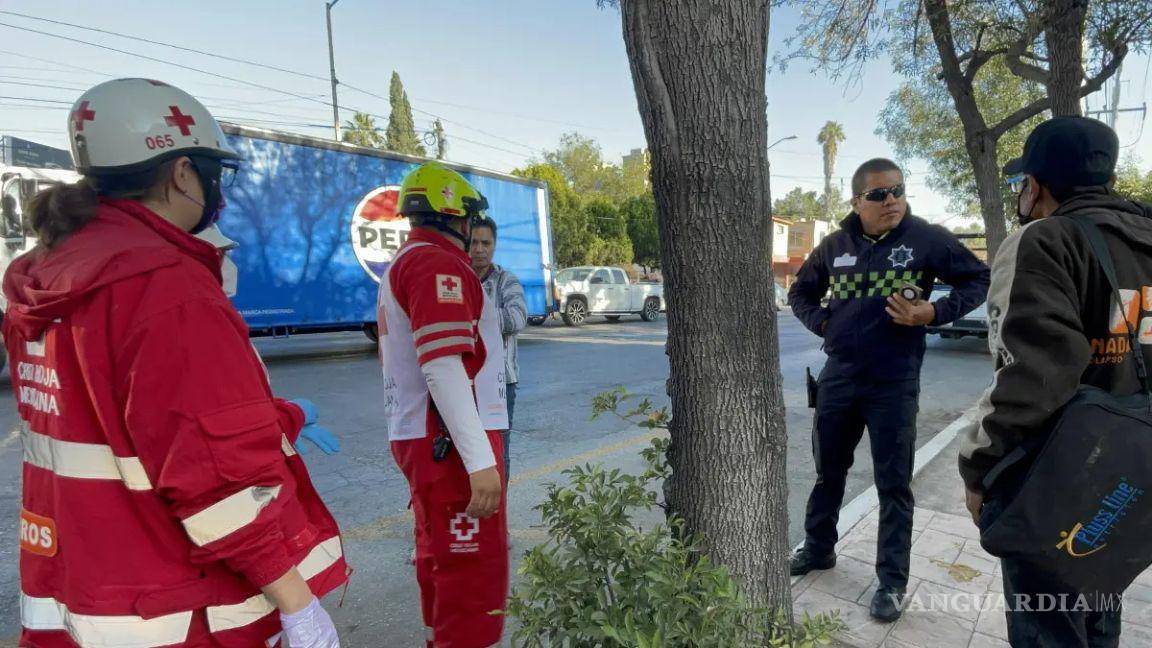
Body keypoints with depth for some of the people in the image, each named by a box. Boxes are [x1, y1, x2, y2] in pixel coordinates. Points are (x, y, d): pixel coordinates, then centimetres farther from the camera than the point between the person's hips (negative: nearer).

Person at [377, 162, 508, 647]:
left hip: (421, 439, 10)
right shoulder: (437, 262, -14)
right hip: (451, 443, -10)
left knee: (440, 561, 21)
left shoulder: (402, 264, 18)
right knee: (474, 573, -2)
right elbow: (444, 368, -24)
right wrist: (480, 461, -25)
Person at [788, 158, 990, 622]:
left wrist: (935, 312, -12)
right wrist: (821, 322, 0)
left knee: (893, 484, 6)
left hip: (894, 382, -3)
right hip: (838, 376, 4)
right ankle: (818, 549, 36)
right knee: (828, 471, 16)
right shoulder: (835, 245, 3)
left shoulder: (926, 238, -6)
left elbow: (978, 279, 3)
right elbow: (800, 292, 16)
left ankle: (892, 581, 22)